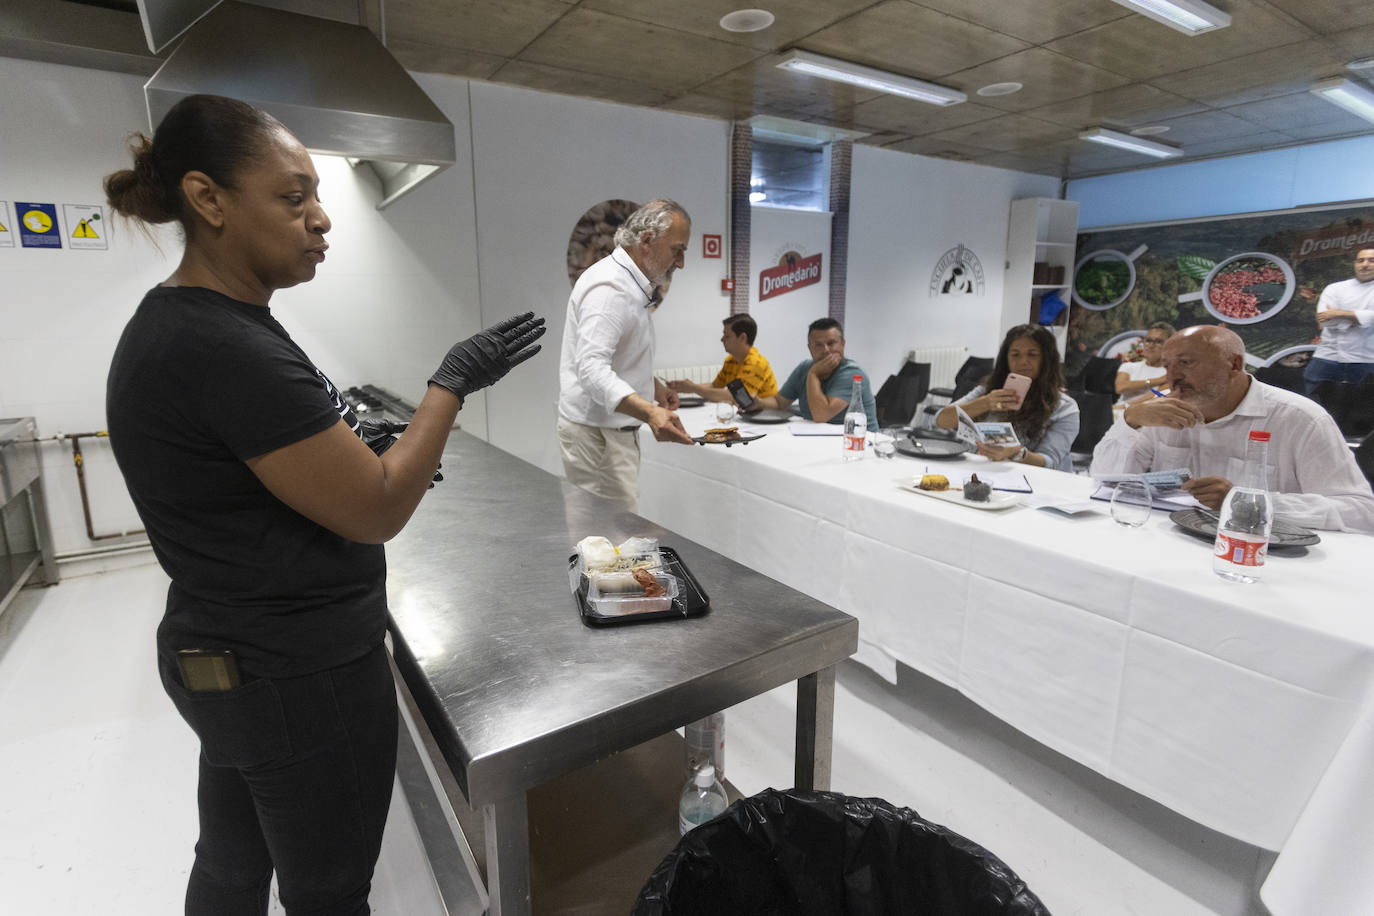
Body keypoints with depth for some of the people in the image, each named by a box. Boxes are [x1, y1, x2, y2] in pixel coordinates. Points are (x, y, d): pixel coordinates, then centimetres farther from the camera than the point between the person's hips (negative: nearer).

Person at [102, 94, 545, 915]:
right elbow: (378, 512, -23)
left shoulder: (182, 323, 6)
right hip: (301, 678, -10)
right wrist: (456, 380, -16)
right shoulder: (225, 348, -26)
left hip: (223, 657, 10)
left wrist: (352, 447, 3)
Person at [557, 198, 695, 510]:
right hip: (596, 433, -10)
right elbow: (591, 368, -33)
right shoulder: (609, 287, -20)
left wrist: (654, 386, 21)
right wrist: (649, 412, -45)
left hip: (615, 429, 10)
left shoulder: (629, 284, 15)